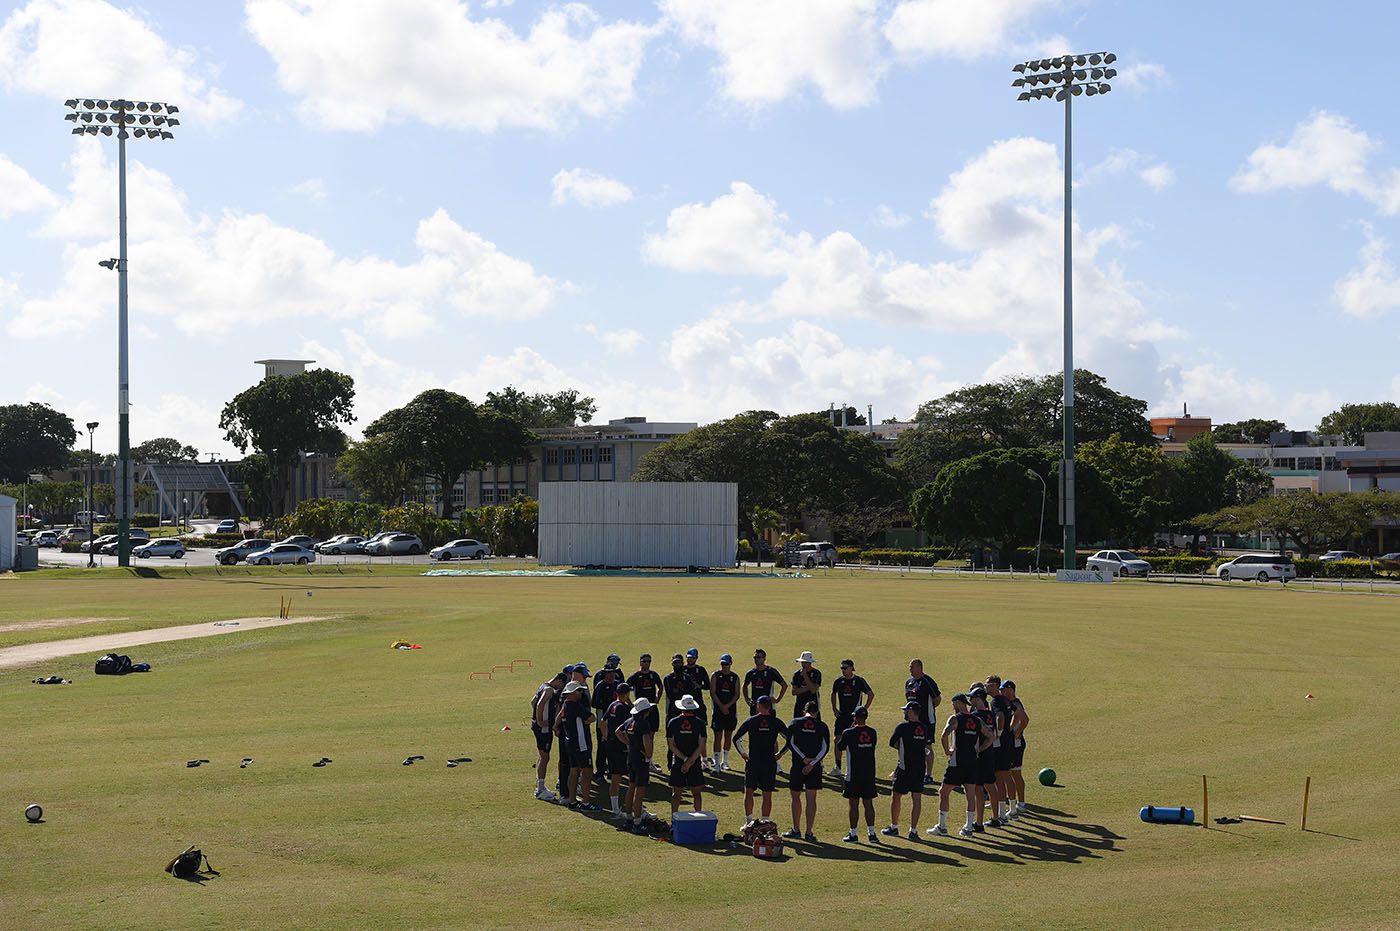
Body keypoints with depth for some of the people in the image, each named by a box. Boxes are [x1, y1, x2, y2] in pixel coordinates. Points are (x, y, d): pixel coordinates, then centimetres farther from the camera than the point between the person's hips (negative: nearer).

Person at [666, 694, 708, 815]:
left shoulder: (673, 722, -3)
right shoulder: (699, 723, -5)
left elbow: (671, 745, -6)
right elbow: (701, 746, -10)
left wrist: (685, 759, -9)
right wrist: (690, 761, -12)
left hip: (677, 762, 1)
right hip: (695, 763, 0)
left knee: (676, 793, 7)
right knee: (696, 793, 10)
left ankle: (674, 818, 7)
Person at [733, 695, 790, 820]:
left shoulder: (751, 721, -4)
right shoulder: (776, 722, 0)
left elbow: (736, 738, -3)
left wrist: (742, 753, 8)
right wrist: (779, 753, 10)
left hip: (753, 762, -1)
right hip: (770, 762, 1)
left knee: (749, 791, 11)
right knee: (767, 794, 6)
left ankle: (749, 821, 10)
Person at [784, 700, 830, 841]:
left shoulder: (794, 723, 2)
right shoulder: (822, 726, 2)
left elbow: (790, 743, -7)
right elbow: (825, 748, -5)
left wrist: (805, 759, -10)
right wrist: (812, 764, -9)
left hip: (797, 765, 0)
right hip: (815, 768, 0)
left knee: (796, 796, 14)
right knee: (811, 799, 2)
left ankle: (796, 830, 18)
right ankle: (809, 833, 0)